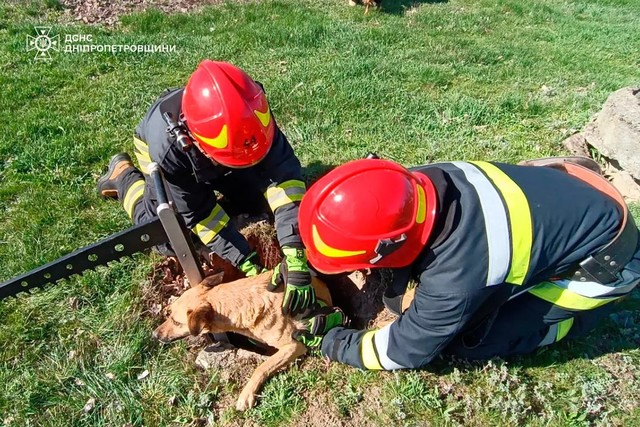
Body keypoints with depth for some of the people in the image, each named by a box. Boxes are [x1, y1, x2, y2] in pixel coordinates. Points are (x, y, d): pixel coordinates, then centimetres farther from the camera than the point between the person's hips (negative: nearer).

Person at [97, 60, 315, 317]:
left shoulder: (251, 117, -41)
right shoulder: (167, 147, -43)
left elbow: (283, 176, -45)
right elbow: (199, 216, -34)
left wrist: (295, 257, -54)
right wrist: (250, 267, -37)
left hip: (209, 160, 3)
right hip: (162, 147, -2)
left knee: (257, 202, -1)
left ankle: (206, 185, 23)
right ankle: (123, 176, 18)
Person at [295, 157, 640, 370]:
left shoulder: (455, 276, -37)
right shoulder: (418, 185, -22)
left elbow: (405, 351, -19)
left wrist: (329, 341, -8)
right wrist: (302, 271, -4)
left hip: (605, 258, -6)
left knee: (468, 341, -11)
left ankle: (576, 313, 10)